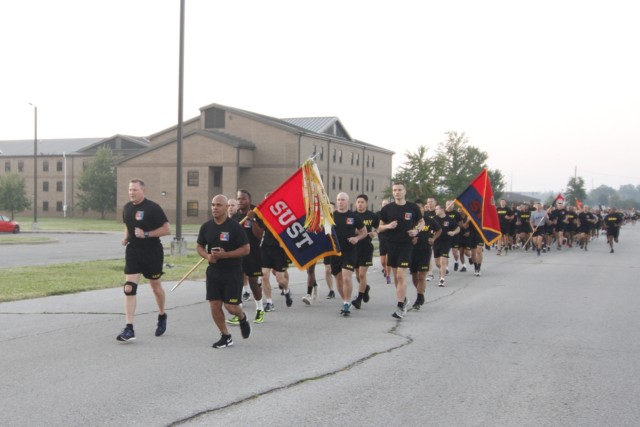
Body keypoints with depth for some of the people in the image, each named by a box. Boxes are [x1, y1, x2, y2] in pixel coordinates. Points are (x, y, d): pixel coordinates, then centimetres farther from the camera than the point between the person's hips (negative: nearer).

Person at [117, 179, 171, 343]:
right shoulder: (127, 208, 6)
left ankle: (162, 316, 40)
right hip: (133, 252, 4)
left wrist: (146, 234, -22)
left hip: (152, 253, -4)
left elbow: (167, 229, -14)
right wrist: (126, 238, 3)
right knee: (129, 288, -8)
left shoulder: (153, 208, -13)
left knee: (156, 286, 13)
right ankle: (129, 329, -8)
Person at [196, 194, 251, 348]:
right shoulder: (206, 226, 3)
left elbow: (246, 249, -10)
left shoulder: (235, 227, -11)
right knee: (214, 305, 1)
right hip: (213, 271, 4)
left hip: (232, 272, -4)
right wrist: (207, 256, -10)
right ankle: (225, 336, 19)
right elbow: (199, 247, 12)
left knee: (231, 306, -5)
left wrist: (225, 254, -21)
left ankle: (242, 318, 31)